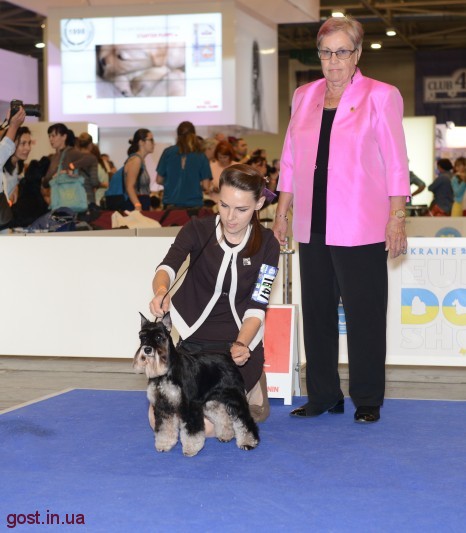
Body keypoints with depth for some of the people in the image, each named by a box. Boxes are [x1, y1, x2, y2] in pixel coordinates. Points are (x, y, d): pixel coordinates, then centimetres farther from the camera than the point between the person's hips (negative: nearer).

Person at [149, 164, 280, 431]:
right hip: (195, 341, 2)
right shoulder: (198, 230, -8)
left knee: (205, 424, -12)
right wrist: (161, 290, -48)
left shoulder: (267, 245, -7)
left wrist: (241, 345, -29)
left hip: (239, 343, -1)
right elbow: (167, 267, -24)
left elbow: (256, 308, -10)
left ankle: (252, 391, 20)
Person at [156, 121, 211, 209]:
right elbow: (206, 186, -2)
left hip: (171, 205, 1)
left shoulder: (168, 152, 1)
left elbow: (159, 180, 7)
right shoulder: (201, 156, -1)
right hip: (194, 205, -1)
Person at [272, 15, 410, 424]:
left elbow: (396, 163, -3)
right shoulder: (305, 96, 13)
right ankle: (323, 396, 18)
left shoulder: (381, 96, -1)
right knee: (316, 311, 8)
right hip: (313, 226, 5)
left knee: (364, 314, 0)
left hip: (361, 229, -5)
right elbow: (290, 158, 17)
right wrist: (282, 212, 13)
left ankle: (367, 401, 11)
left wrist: (397, 218, -9)